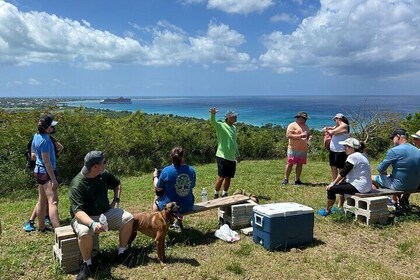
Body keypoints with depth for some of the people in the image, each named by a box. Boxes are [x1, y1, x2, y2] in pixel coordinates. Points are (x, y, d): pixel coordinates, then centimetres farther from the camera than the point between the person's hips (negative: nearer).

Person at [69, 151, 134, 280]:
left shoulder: (104, 174, -4)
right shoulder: (77, 184, -24)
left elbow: (117, 183, 19)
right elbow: (78, 211, -33)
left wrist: (116, 200, 6)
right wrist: (93, 224, -49)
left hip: (105, 213, 6)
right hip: (85, 217, -6)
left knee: (128, 218, -12)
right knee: (85, 232, -38)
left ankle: (122, 252, 4)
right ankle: (87, 264, -11)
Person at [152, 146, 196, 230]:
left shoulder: (166, 171, -19)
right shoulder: (191, 170, -9)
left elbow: (158, 188, -7)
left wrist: (155, 176, 11)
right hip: (188, 207, 3)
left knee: (156, 200, 30)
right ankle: (179, 222, 48)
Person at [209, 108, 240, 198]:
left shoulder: (234, 128, 15)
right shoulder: (221, 126, -6)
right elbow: (213, 122, -28)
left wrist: (237, 155, 27)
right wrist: (213, 114, -48)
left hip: (232, 158, 7)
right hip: (223, 157, -7)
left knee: (228, 178, 12)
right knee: (221, 177, -4)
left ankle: (224, 194, 27)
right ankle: (216, 195, 11)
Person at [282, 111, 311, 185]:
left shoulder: (306, 127, 19)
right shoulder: (292, 125, -4)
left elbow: (309, 134, 29)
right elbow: (288, 135, -14)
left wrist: (309, 138, 5)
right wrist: (299, 136, -21)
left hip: (303, 149, 6)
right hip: (293, 149, -6)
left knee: (300, 164, 5)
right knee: (290, 164, -4)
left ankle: (297, 180, 12)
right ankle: (286, 179, 4)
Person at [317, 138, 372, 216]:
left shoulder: (352, 156, -16)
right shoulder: (360, 155, 14)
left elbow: (343, 172, -15)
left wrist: (332, 184, -8)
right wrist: (340, 181, 15)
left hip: (359, 186, -11)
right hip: (365, 185, 11)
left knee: (331, 189, -7)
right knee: (341, 185, 32)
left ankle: (327, 211, 10)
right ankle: (340, 208, 33)